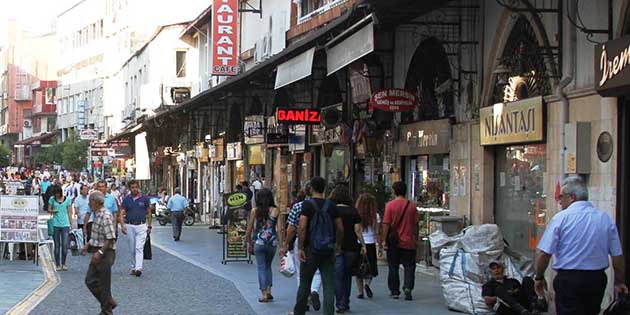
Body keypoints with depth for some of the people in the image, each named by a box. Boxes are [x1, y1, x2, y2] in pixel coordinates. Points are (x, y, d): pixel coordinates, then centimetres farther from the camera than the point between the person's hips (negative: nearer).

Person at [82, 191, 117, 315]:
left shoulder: (106, 217, -20)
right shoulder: (97, 215, 11)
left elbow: (111, 239, -24)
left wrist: (100, 252, -27)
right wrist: (88, 245, 16)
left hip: (105, 254, -10)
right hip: (97, 253, 10)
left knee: (104, 284, 0)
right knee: (90, 280, 12)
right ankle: (109, 302, 23)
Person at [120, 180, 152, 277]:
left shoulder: (144, 199, 0)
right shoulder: (126, 199, 1)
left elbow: (148, 212, 8)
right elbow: (122, 213, -1)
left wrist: (149, 226, 7)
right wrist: (122, 225, -15)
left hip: (141, 226, -2)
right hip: (130, 226, 2)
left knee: (139, 248, -13)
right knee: (132, 249, 10)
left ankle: (138, 268, -23)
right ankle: (133, 268, 21)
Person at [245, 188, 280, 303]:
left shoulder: (255, 211, -1)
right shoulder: (275, 210, -1)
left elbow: (249, 229, 2)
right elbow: (279, 228, -3)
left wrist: (249, 243, 12)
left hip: (259, 242, -1)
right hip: (272, 242, 1)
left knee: (261, 267, 7)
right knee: (268, 266, 21)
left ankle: (264, 294, -1)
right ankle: (268, 291, 13)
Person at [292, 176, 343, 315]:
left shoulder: (307, 205, -8)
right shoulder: (331, 206, 4)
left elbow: (302, 227, -16)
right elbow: (340, 228, 5)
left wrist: (300, 248, -12)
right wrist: (338, 245, 19)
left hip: (311, 248, -3)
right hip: (328, 250, 3)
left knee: (304, 283, 10)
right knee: (329, 284, 2)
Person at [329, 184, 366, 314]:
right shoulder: (353, 211, 1)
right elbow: (357, 230, -2)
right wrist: (363, 245, 4)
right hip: (351, 246, 2)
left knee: (337, 276, -1)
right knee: (347, 276, 14)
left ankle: (340, 304, -9)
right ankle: (346, 304, 18)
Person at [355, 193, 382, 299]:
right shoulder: (375, 216, -4)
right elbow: (378, 233, -3)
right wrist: (380, 247, 4)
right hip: (370, 244, 0)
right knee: (371, 267, 13)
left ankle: (360, 291, 6)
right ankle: (367, 283, -13)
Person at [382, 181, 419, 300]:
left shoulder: (390, 205, -7)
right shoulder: (411, 205, -2)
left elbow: (386, 224, -9)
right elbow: (415, 224, 3)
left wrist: (384, 240, -3)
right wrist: (416, 238, 13)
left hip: (393, 242, -1)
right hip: (408, 242, 1)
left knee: (393, 267, 10)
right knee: (409, 266, 7)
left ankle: (394, 291, 15)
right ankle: (408, 287, -12)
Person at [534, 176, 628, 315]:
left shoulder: (560, 218, -9)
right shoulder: (605, 218, 3)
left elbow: (544, 254, -11)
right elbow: (617, 255, 4)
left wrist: (539, 278, 5)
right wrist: (619, 282, 17)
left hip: (568, 279, -4)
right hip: (597, 280, 4)